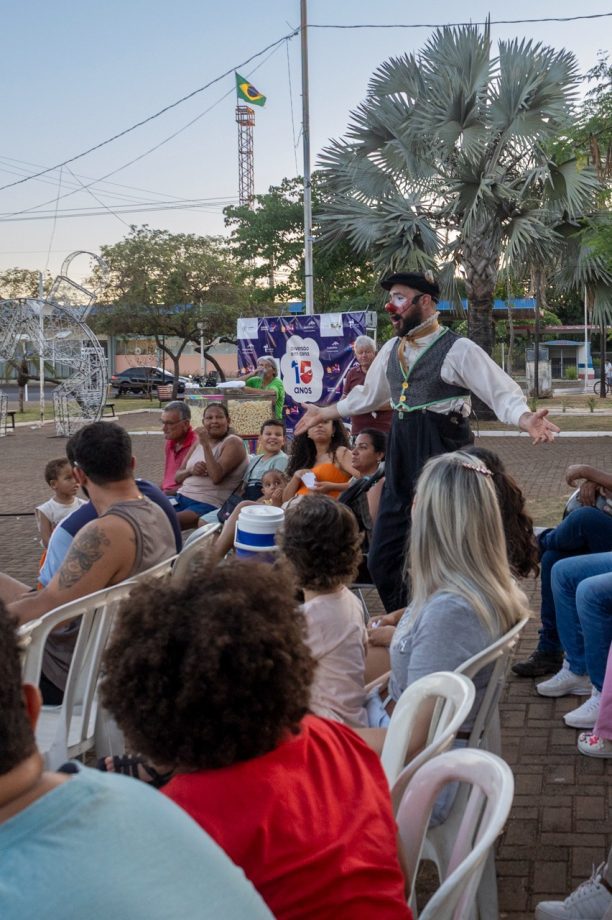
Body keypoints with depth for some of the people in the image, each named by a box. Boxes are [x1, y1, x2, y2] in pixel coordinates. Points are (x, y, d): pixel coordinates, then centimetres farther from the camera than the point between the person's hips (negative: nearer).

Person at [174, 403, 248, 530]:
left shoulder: (233, 443, -3)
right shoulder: (199, 442, 18)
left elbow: (216, 477, -19)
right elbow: (177, 477, 16)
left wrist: (206, 444, -20)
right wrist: (191, 471, -7)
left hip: (208, 504, -7)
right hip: (182, 497, 7)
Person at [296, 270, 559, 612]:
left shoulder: (458, 349, -10)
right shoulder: (391, 349, 13)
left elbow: (503, 393, -15)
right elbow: (369, 394, 28)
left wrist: (527, 419, -35)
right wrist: (324, 412, 35)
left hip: (441, 450, -7)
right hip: (402, 451, 7)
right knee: (382, 558, 10)